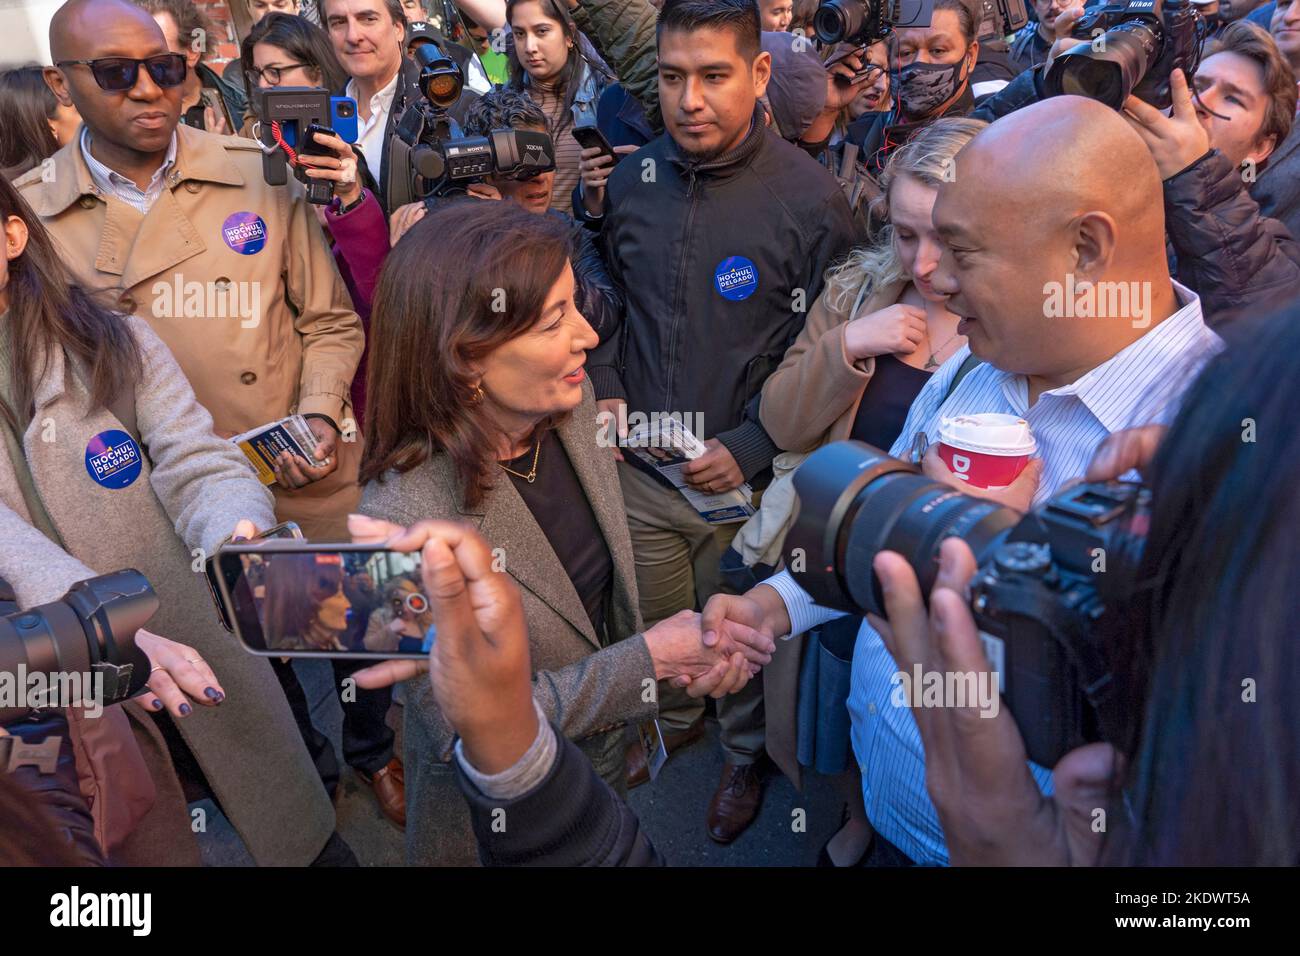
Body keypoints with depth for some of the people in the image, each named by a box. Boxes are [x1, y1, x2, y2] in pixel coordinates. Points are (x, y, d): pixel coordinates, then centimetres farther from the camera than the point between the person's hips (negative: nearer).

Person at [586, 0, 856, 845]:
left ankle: (746, 755, 46)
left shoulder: (811, 197, -15)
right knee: (653, 627, 22)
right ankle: (676, 721, 53)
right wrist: (605, 388, 0)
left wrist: (751, 448, -18)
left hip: (747, 481, -4)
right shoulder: (632, 180, -1)